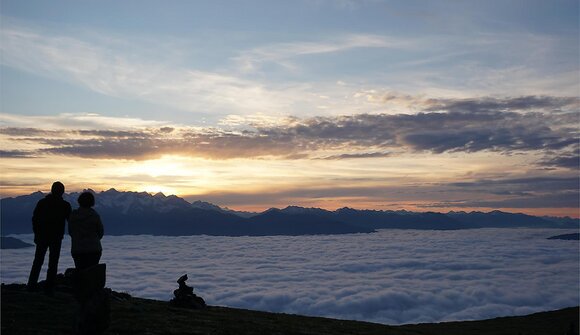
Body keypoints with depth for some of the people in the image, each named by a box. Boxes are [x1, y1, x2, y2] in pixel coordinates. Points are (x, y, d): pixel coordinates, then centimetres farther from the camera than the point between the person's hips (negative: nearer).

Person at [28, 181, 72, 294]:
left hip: (42, 237, 2)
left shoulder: (41, 202, -1)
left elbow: (35, 219, 2)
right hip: (56, 238, -2)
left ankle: (31, 285, 12)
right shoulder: (65, 205, -7)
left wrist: (36, 234, 11)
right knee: (53, 263, 5)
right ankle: (49, 288, 3)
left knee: (38, 261, 14)